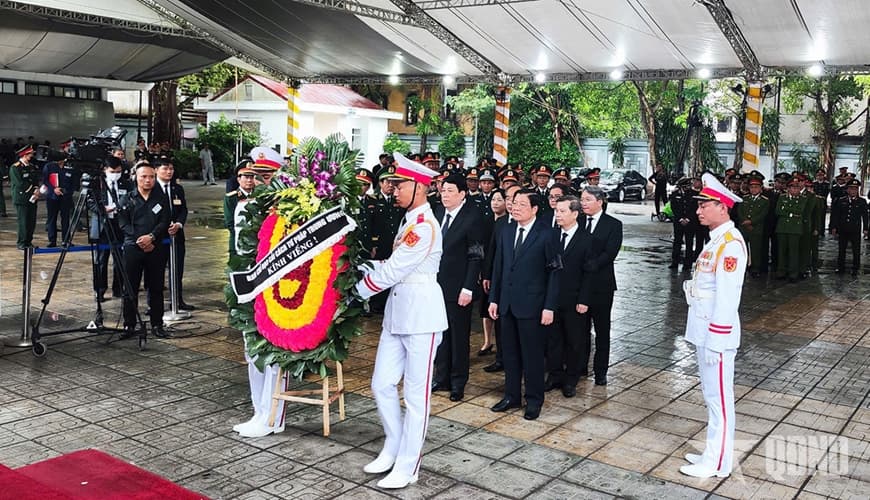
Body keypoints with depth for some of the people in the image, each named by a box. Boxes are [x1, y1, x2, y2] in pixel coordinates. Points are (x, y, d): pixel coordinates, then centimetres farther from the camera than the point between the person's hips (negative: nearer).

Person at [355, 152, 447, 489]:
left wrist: (357, 291, -9)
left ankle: (408, 467, 12)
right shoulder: (409, 221, 14)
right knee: (382, 385, 11)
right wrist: (366, 269, 1)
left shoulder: (425, 226, -18)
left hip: (422, 313, -9)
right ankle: (393, 449, 29)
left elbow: (392, 271, -19)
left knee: (415, 394, 2)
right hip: (397, 310, 9)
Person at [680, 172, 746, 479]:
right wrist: (705, 337, 18)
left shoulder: (730, 242, -18)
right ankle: (713, 453, 29)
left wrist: (714, 341, -21)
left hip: (716, 334, -10)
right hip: (704, 330, 10)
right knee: (711, 396, 17)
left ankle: (717, 463, 11)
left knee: (719, 398, 1)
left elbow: (727, 296, -22)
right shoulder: (716, 239, 12)